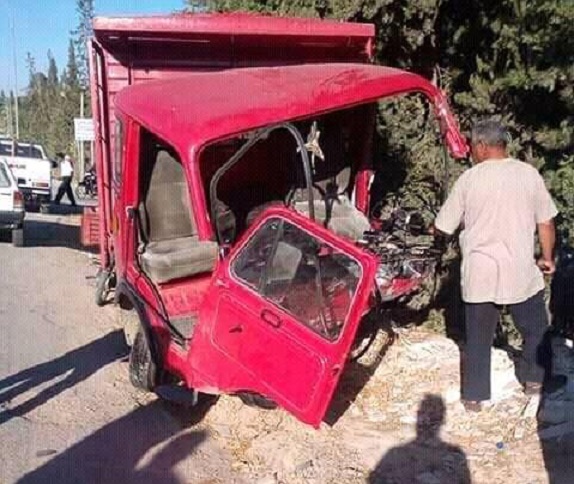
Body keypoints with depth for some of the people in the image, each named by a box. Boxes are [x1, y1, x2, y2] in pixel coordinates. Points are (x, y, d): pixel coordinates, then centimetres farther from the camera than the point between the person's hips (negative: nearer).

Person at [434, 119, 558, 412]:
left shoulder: (469, 179, -4)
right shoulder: (528, 173, -2)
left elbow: (443, 228, 1)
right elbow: (545, 223, 2)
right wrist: (547, 258, 15)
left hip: (480, 273, 0)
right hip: (521, 270, 0)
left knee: (478, 338, 12)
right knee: (535, 329, 23)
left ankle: (474, 396, 18)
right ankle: (533, 379, 34)